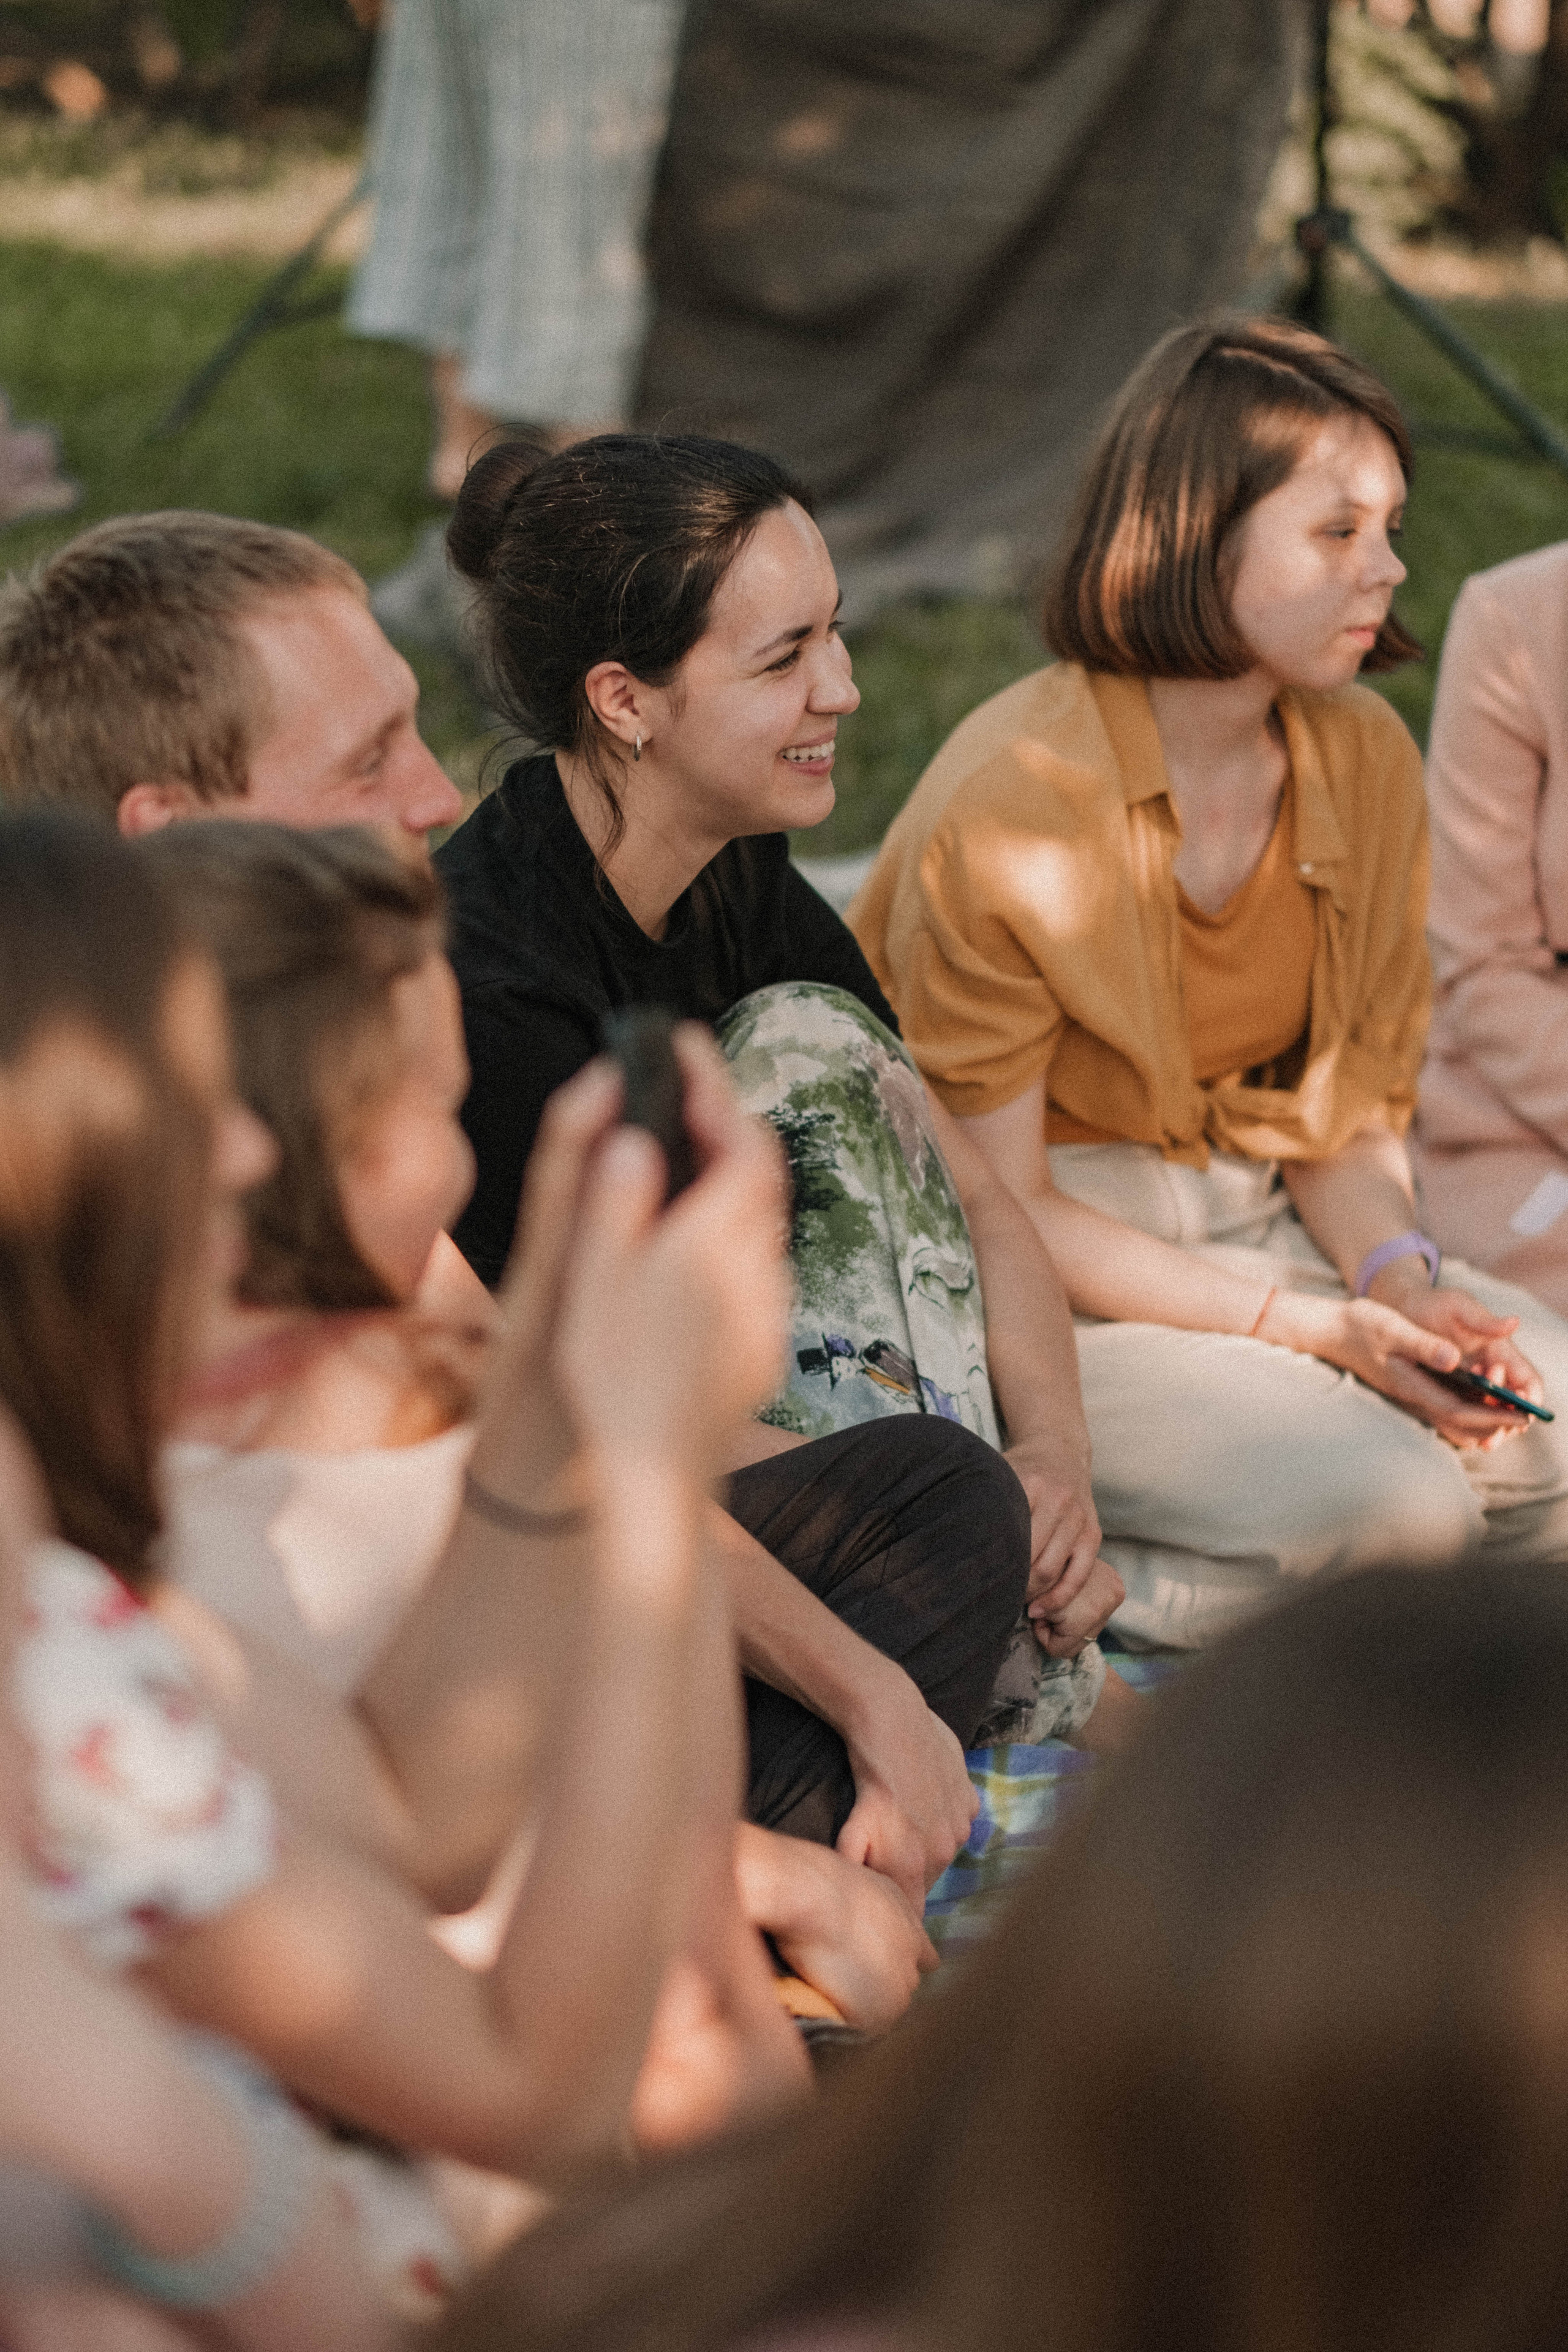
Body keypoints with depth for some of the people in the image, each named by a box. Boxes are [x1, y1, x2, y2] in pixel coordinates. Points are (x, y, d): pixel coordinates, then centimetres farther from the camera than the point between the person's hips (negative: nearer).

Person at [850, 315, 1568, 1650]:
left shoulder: (1366, 760, 1)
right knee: (1392, 1502, -27)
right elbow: (995, 1208, -16)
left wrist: (1399, 1276, -14)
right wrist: (1314, 1330, -22)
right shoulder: (1005, 807, -19)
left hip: (1263, 1229, 7)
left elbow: (1354, 1108, 9)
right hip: (1056, 1287, -7)